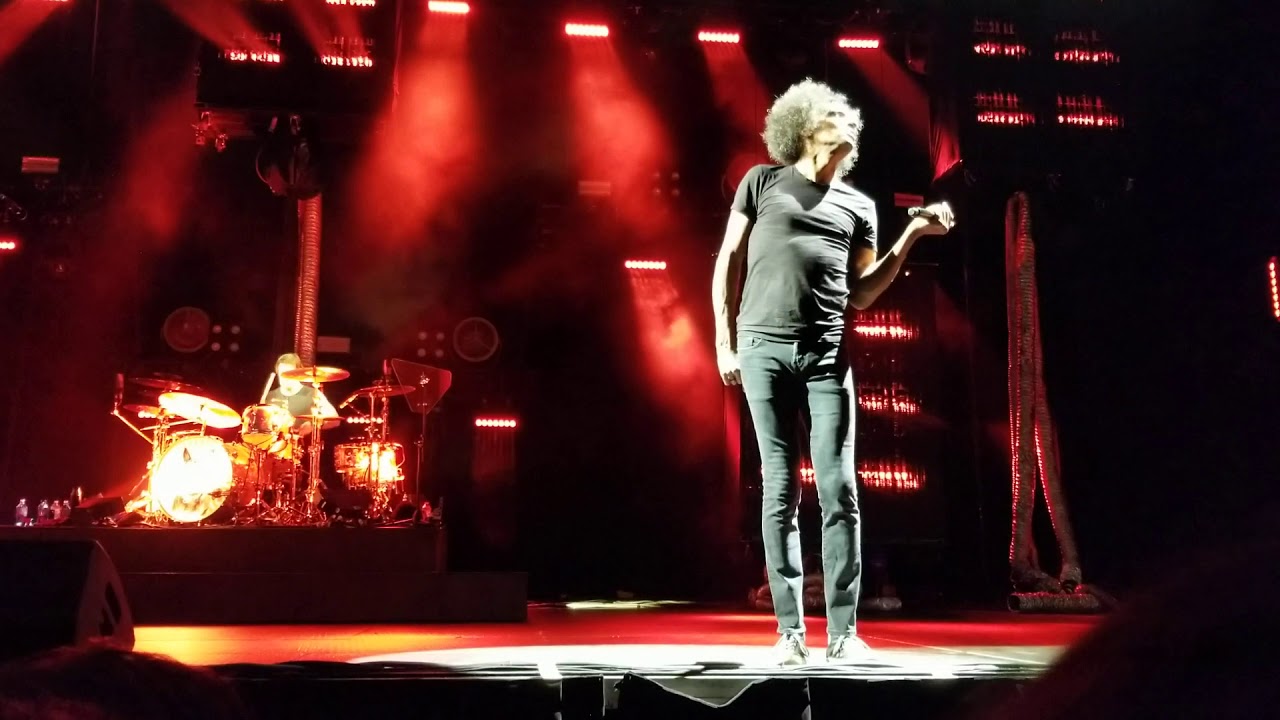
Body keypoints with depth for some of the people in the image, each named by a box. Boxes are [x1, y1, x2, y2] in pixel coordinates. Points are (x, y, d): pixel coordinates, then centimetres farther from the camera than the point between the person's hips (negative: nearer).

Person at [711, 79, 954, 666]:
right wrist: (724, 341, 4)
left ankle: (843, 630, 3)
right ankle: (789, 630, 5)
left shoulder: (858, 206, 17)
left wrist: (912, 235, 8)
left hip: (827, 354, 2)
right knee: (781, 492, -1)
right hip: (763, 347, -2)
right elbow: (728, 262, 11)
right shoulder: (763, 182, 11)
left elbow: (861, 295, 14)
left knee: (839, 492, -4)